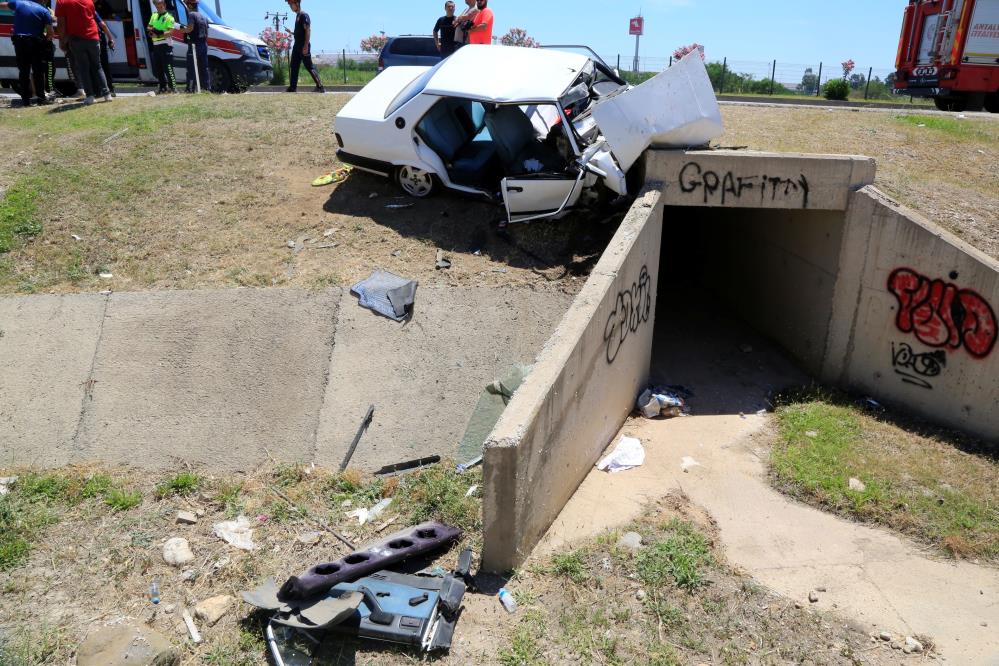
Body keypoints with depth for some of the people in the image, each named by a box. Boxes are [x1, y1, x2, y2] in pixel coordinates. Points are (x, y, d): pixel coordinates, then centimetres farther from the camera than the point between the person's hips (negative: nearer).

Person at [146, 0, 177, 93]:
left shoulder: (169, 17, -3)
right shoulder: (154, 15, 18)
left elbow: (170, 32, -14)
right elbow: (148, 27, 21)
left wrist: (160, 34, -28)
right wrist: (151, 29, -3)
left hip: (165, 44, -7)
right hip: (155, 45, 7)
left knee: (168, 68, -13)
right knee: (157, 68, 10)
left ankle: (173, 87, -10)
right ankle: (163, 87, 19)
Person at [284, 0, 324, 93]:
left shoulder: (304, 15, -10)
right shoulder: (297, 16, 17)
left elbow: (308, 31, -18)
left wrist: (306, 46, -23)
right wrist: (291, 32, 12)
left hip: (304, 47, -9)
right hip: (297, 46, 9)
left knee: (309, 67, -9)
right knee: (293, 67, 8)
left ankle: (320, 86, -7)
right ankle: (293, 87, 11)